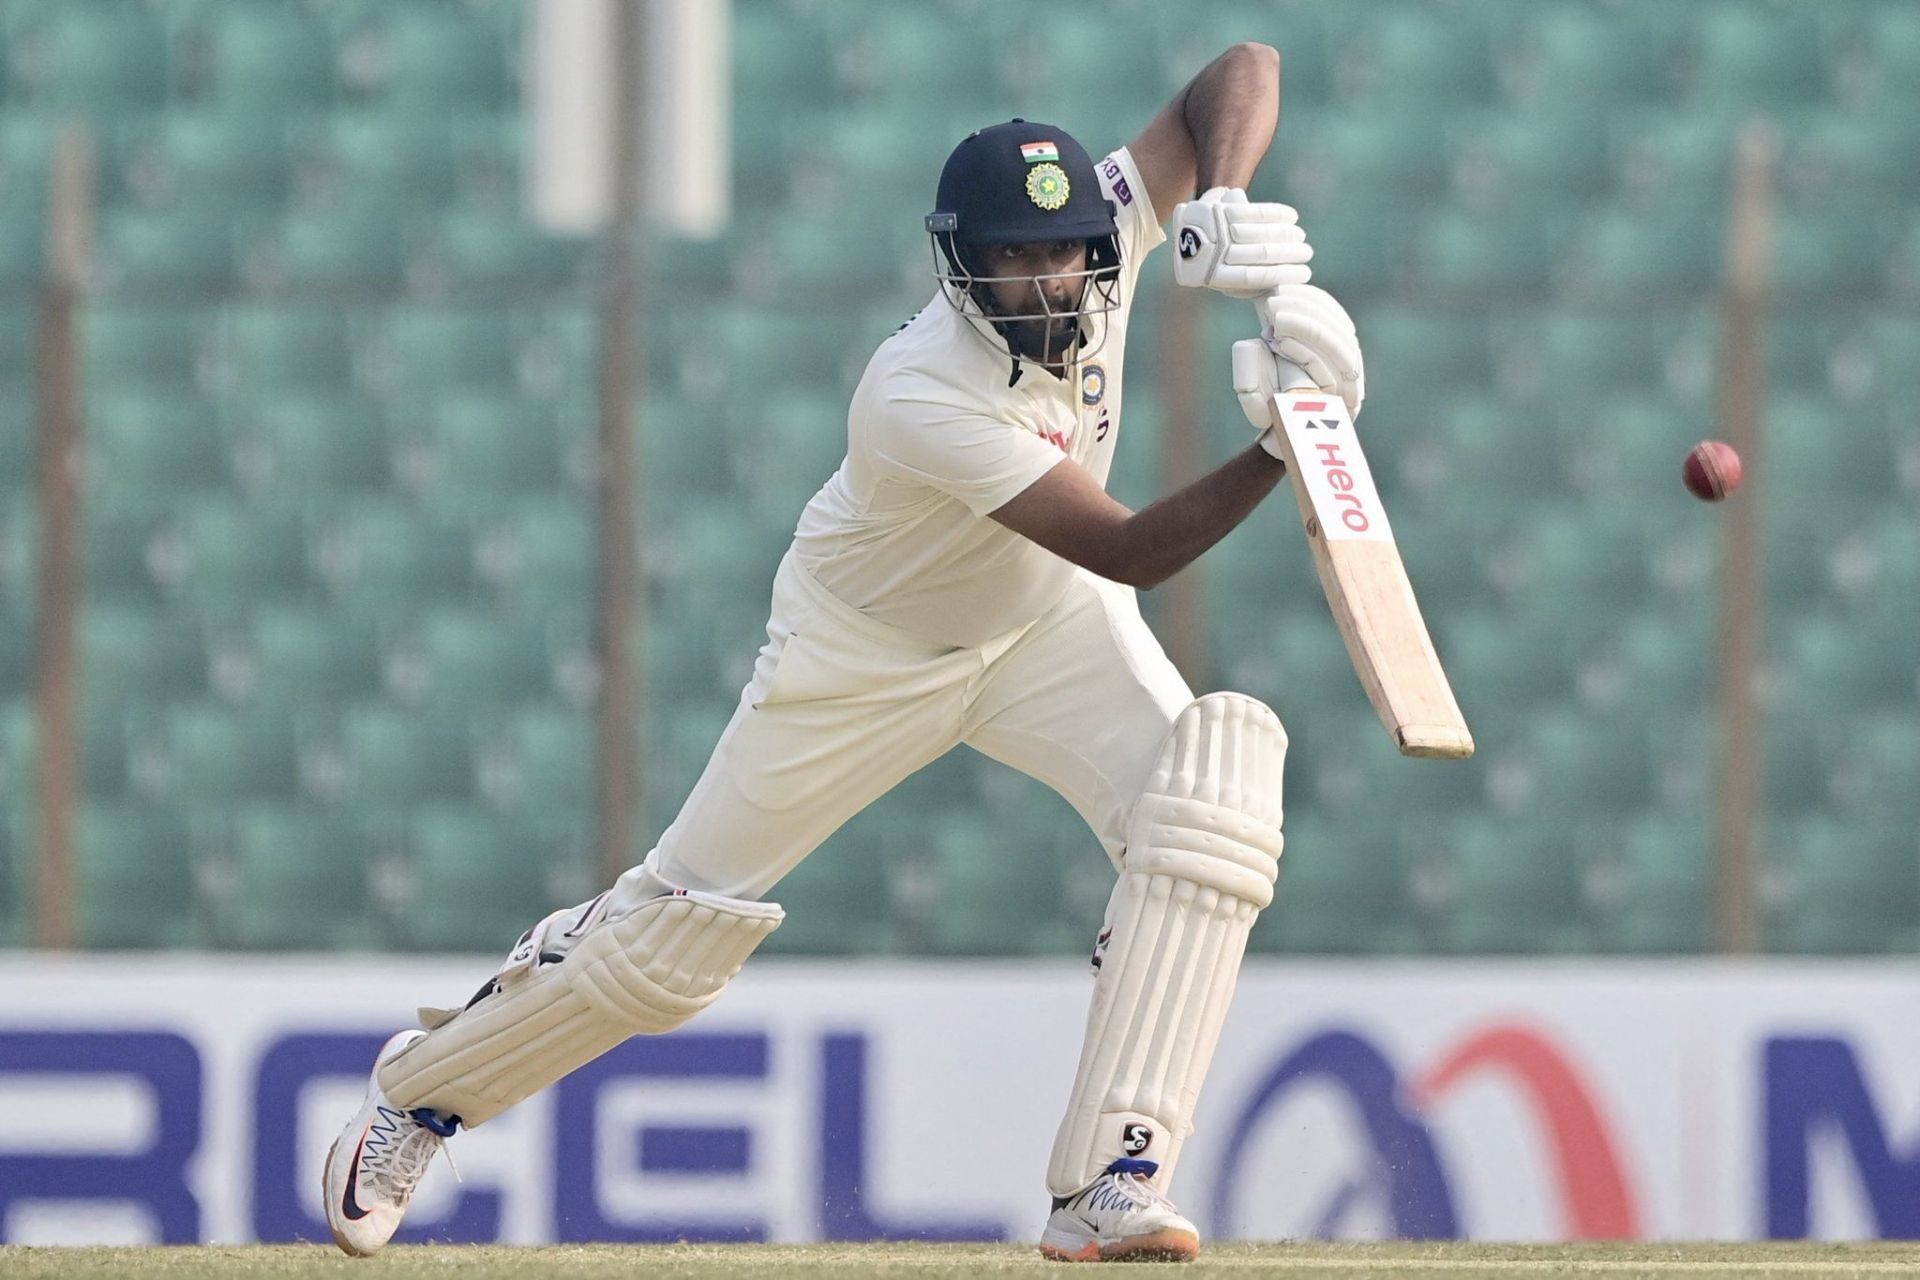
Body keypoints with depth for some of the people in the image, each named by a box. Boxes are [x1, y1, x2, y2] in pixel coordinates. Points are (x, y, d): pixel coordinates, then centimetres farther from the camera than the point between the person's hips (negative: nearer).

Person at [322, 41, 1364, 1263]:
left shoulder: (1110, 229, -23)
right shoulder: (922, 393, -39)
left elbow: (1245, 69, -19)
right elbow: (1132, 553, -41)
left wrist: (1223, 209, -37)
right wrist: (1278, 449, -53)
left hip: (1045, 618, 5)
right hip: (868, 648, -5)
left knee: (1208, 806, -24)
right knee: (681, 922, 3)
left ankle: (1111, 1186, -24)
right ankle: (422, 1090, 29)